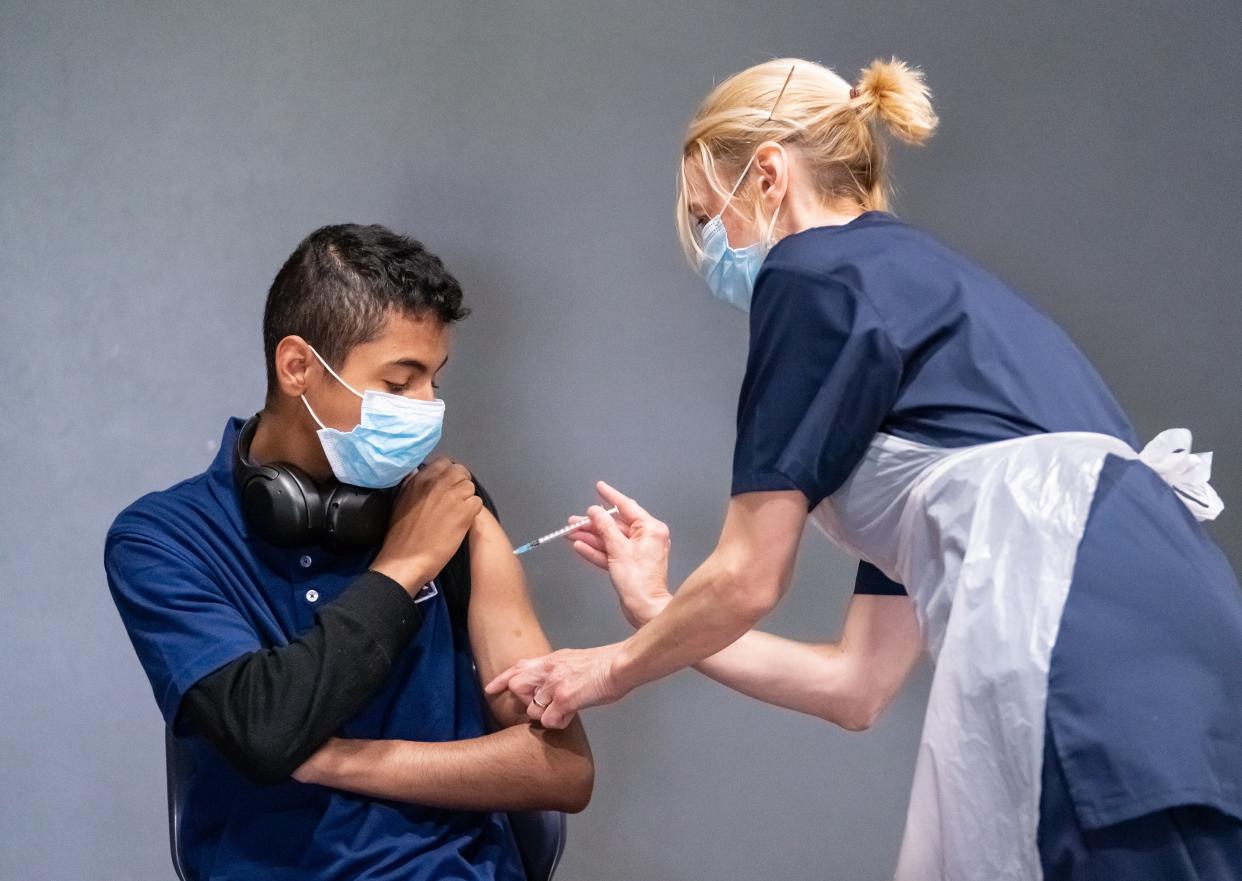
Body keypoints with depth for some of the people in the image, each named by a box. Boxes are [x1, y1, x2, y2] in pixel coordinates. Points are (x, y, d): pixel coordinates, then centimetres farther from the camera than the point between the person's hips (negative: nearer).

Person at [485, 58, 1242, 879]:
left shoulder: (817, 273, 6)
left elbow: (749, 579, 8)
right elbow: (857, 684, 30)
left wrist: (614, 667, 27)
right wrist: (659, 612, 41)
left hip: (1081, 661, -9)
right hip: (1148, 672, 9)